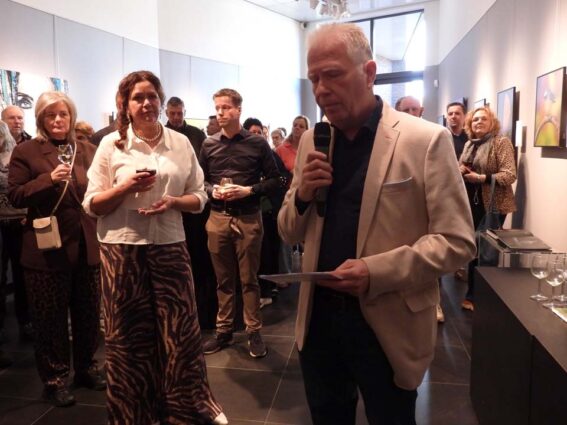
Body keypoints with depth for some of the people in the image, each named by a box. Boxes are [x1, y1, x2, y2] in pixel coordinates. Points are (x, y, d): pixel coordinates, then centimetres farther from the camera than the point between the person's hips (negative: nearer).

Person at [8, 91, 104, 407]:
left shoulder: (88, 150, 8)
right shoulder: (26, 151, -2)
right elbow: (15, 196, -7)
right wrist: (49, 179, -21)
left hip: (87, 245, 4)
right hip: (47, 248, -3)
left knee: (88, 313, 14)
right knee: (51, 318, 8)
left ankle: (87, 367, 32)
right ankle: (55, 378, 24)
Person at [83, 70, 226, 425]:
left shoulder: (181, 143, 4)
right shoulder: (111, 144, 0)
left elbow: (199, 198, 6)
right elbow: (92, 205, -1)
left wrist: (172, 202, -13)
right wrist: (128, 187, -16)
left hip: (170, 246, 1)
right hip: (123, 249, -1)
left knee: (181, 329, 6)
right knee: (130, 335, 10)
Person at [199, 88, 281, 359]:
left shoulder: (257, 143, 0)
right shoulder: (209, 145, 7)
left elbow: (274, 180, 0)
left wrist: (249, 190, -14)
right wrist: (212, 191, -8)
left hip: (248, 218, -2)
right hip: (218, 218, 3)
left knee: (249, 278, 4)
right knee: (223, 279, 11)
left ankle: (254, 332, 16)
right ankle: (224, 330, 23)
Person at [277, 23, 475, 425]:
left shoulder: (426, 140, -11)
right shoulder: (311, 142, 5)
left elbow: (457, 240, -12)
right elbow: (290, 234, 9)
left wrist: (377, 272, -25)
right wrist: (301, 195, -12)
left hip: (388, 326, -4)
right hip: (318, 320, 5)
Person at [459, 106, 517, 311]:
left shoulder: (501, 142, -7)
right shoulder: (469, 144, 11)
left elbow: (510, 174, -15)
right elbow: (462, 169, 22)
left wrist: (481, 178, -24)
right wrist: (460, 170, -1)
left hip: (492, 205, -6)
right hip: (471, 203, 6)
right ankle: (473, 293, 23)